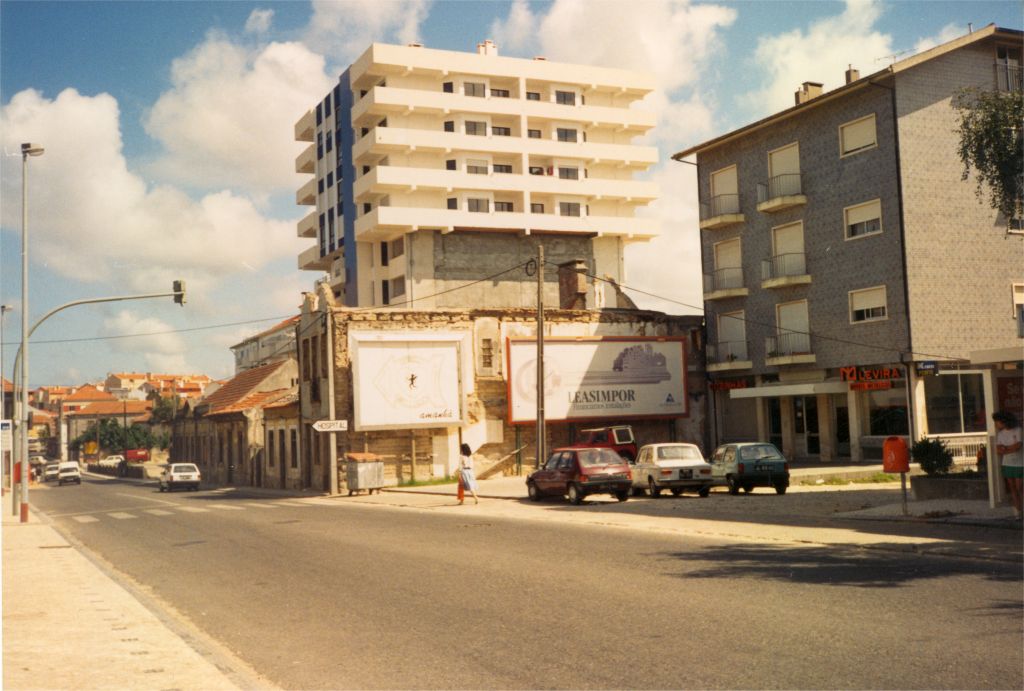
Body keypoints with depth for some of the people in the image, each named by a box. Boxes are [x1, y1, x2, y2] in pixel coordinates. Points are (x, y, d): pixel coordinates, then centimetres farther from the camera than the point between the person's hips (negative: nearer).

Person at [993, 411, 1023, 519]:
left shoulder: (1018, 430, -10)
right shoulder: (1000, 433, 6)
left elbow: (1017, 446, -18)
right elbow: (998, 450, 0)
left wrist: (1004, 449, -7)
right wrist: (1010, 448, -17)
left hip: (1019, 464, -5)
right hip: (1007, 464, 5)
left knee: (1019, 489, -5)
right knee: (1013, 489, 5)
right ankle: (1017, 511, 8)